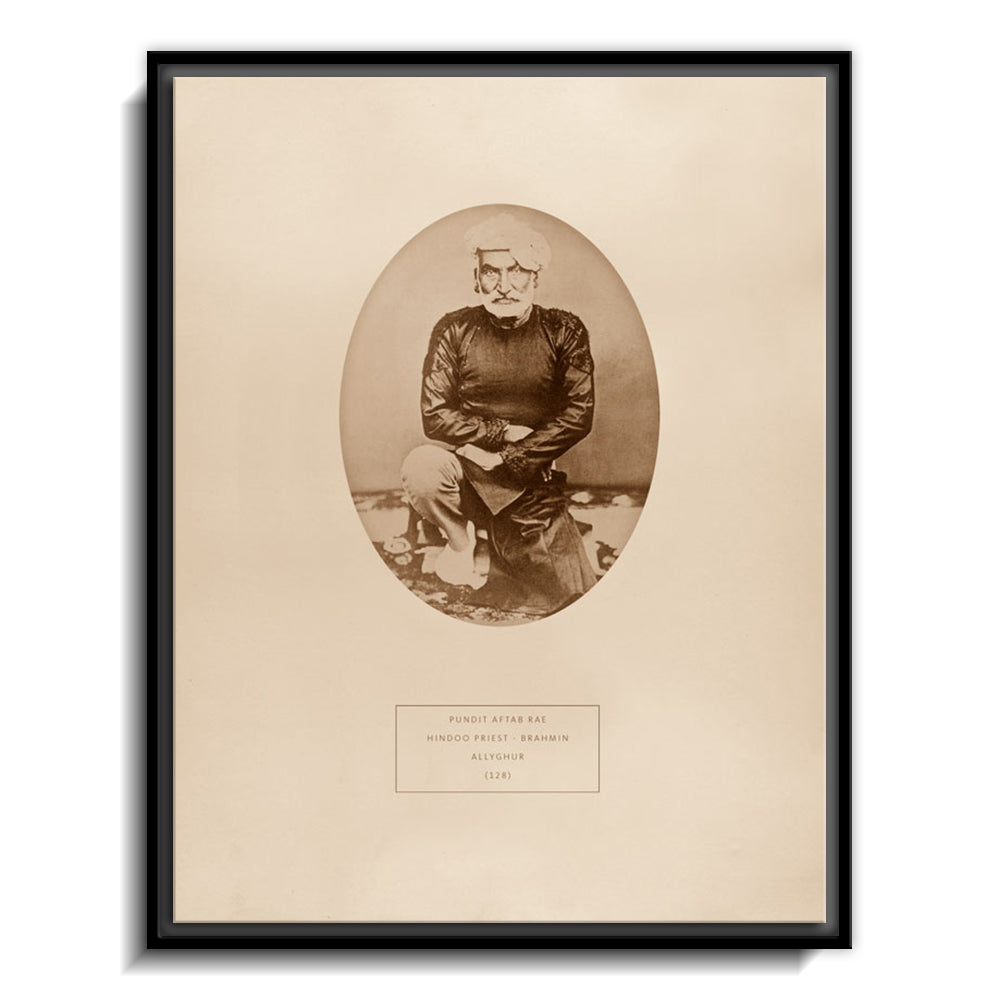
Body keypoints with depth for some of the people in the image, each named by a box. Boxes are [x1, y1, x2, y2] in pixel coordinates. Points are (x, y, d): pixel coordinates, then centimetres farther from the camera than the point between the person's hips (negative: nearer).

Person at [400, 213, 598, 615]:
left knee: (567, 599, -7)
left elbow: (579, 415, -8)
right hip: (467, 473, 0)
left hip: (535, 484, 1)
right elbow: (435, 416, -7)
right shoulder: (454, 330, -3)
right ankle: (461, 544, -3)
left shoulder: (565, 332, -2)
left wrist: (506, 461, -16)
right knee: (421, 467, -35)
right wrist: (508, 432, -14)